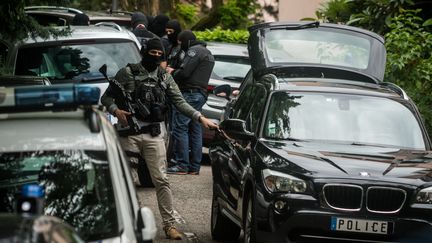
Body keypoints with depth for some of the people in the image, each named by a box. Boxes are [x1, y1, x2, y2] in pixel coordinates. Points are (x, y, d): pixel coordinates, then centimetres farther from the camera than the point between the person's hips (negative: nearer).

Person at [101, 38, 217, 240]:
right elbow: (107, 97, 4)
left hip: (153, 134, 2)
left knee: (161, 180, -3)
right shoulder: (128, 73, 2)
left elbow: (180, 102, 7)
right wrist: (116, 110, -17)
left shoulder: (165, 78, 11)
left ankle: (169, 224, -2)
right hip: (129, 134, -2)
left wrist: (200, 118, -5)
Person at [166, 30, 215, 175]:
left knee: (180, 127, -9)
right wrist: (175, 72, 15)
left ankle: (182, 165, -12)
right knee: (195, 130, 10)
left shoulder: (194, 51, -9)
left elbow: (184, 72, -19)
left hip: (189, 94, -10)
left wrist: (172, 73, 0)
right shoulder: (208, 53, 24)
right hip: (201, 94, 10)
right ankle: (195, 166, 10)